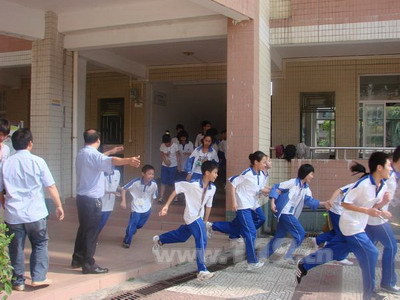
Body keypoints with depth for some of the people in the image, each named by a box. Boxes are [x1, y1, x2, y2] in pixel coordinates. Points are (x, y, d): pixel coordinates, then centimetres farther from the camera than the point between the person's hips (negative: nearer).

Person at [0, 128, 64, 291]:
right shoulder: (37, 161, -7)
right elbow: (51, 187, -5)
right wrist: (59, 206, 5)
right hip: (35, 213, -2)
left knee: (16, 247, 13)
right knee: (40, 244, 15)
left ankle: (18, 281, 21)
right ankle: (38, 277, 11)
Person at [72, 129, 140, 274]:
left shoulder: (82, 153, 13)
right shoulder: (92, 154, -18)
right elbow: (109, 161, -40)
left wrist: (110, 151, 48)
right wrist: (128, 160, -57)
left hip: (82, 197, 10)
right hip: (92, 199, -10)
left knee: (84, 228, 18)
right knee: (91, 231, -3)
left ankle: (77, 259, 27)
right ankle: (89, 264, 3)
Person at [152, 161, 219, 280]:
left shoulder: (212, 188, -6)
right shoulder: (193, 184, -25)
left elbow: (208, 205, 6)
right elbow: (176, 189, -14)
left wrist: (205, 222, 12)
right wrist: (166, 205, -14)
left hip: (199, 217, 8)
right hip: (192, 216, -8)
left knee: (182, 236, 23)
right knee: (202, 240, -17)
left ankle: (159, 239, 46)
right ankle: (202, 271, -11)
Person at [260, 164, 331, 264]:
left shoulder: (306, 188, 12)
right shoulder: (293, 182, -12)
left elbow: (310, 200, -1)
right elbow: (276, 188, -12)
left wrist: (323, 203, -12)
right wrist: (272, 202, -21)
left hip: (290, 214, 9)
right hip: (284, 212, -9)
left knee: (280, 236, 14)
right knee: (300, 233, -8)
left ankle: (264, 255, 24)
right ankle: (289, 256, 6)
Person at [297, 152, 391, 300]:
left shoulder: (383, 186, 2)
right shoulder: (363, 184, -24)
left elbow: (373, 207, 11)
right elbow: (345, 203, -20)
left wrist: (383, 203, -10)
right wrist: (367, 211, -25)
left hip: (357, 226, 9)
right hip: (351, 225, -9)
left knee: (335, 252, 13)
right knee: (370, 254, -4)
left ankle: (304, 266, 24)